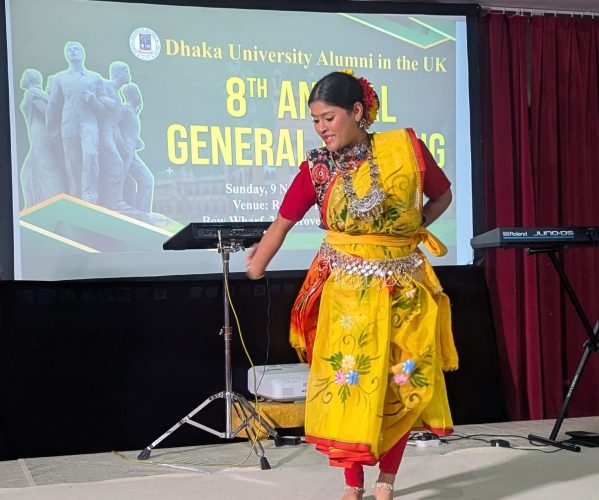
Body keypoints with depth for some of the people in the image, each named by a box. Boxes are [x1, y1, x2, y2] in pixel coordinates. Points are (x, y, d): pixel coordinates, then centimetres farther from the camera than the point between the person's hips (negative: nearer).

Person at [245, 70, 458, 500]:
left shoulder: (405, 147, -7)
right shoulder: (317, 168, -5)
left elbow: (442, 195, 8)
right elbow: (283, 222, 3)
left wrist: (414, 227, -3)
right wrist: (255, 268, 5)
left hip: (403, 287, 0)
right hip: (347, 289, 0)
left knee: (405, 385, 5)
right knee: (347, 381, -1)